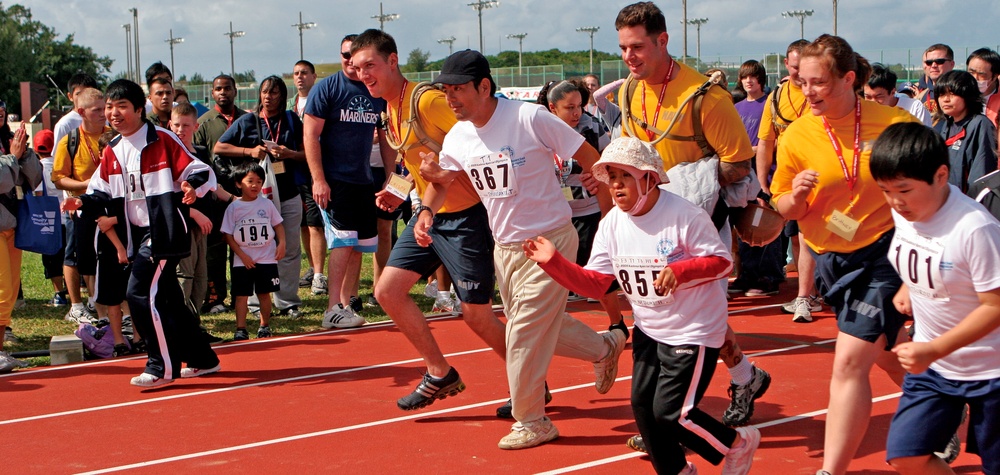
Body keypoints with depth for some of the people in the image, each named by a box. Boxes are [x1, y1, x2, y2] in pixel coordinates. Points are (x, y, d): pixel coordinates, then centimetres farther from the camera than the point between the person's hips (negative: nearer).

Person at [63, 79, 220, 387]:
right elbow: (102, 192, 14)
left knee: (142, 294, -16)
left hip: (164, 233, -8)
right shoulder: (112, 152, 10)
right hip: (139, 236, 8)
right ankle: (201, 359, 26)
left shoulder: (162, 140, -10)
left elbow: (201, 172, -11)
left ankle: (163, 367, -8)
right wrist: (83, 203, -6)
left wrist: (192, 186, -33)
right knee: (167, 300, 13)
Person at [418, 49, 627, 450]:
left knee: (525, 331, -6)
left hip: (549, 240, -7)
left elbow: (589, 158, -14)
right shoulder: (458, 138, -2)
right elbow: (444, 179, 15)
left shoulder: (530, 118, -21)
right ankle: (605, 347, 41)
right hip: (504, 247, 7)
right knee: (541, 326, 16)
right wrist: (426, 211, -6)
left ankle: (531, 421, 10)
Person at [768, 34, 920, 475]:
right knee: (888, 354, 22)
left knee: (849, 364, -14)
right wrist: (796, 196, -20)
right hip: (831, 258, 5)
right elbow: (783, 208, 2)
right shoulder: (796, 136, -6)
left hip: (884, 251, -4)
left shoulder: (895, 123, -13)